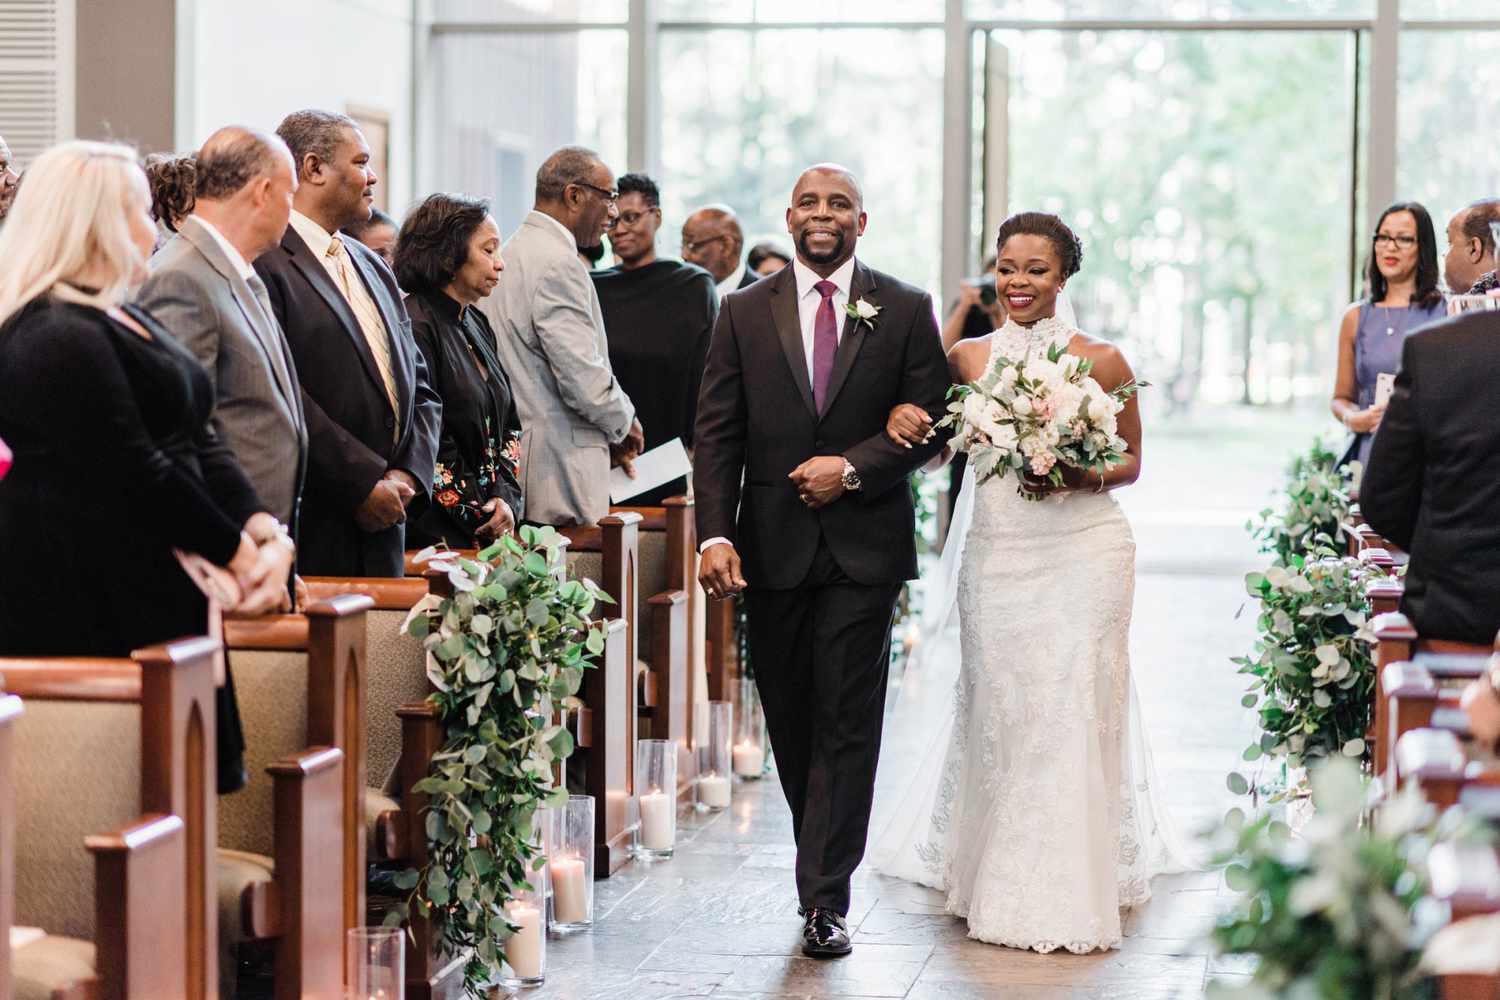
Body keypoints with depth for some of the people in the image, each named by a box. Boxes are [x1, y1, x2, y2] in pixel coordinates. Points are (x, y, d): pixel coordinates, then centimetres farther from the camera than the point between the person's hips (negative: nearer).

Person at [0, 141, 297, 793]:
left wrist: (265, 533, -1)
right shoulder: (58, 339, -15)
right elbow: (136, 475, -18)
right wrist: (236, 551, -8)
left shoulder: (125, 320, 18)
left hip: (154, 602, 10)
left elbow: (199, 442, 14)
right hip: (93, 614, -10)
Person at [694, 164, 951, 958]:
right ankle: (822, 858, 30)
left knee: (846, 721, -4)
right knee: (789, 720, 11)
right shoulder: (745, 313, 6)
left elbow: (931, 421, 1)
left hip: (864, 544, -2)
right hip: (773, 548, 2)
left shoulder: (905, 311, 4)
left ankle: (825, 898, -1)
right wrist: (715, 534, -11)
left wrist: (853, 467, -13)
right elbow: (716, 435, 1)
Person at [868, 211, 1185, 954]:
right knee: (998, 709, 3)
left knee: (1076, 709, -2)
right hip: (997, 552, 2)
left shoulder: (1100, 360, 1)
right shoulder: (967, 358, 6)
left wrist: (1079, 477, -13)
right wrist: (901, 417, -11)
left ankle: (1074, 885, 10)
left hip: (1083, 551, -2)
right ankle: (1000, 877, 18)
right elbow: (935, 442, 11)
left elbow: (1130, 460, 8)